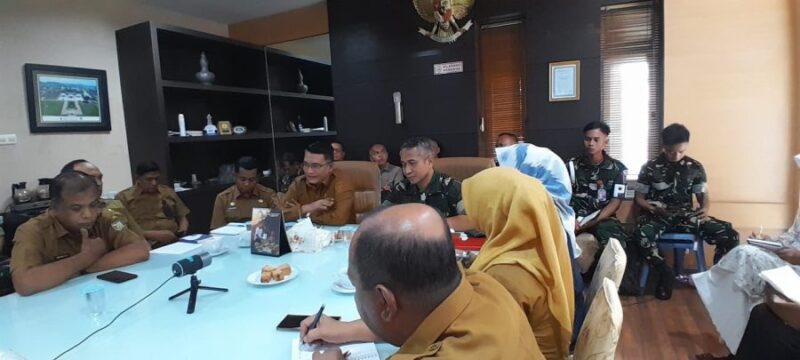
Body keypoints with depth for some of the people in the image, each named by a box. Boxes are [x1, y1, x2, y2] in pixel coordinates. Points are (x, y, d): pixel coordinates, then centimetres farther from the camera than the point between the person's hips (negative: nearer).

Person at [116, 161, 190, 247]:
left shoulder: (169, 192, 17)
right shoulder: (124, 197, 6)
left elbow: (182, 217, 23)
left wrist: (182, 231, 1)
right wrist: (153, 235, -13)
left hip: (176, 241, 4)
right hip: (146, 246, -4)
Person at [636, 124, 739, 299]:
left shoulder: (695, 167, 7)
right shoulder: (650, 168, 0)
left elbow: (703, 195, 11)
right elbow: (639, 197, 2)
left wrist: (705, 208, -14)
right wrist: (650, 206, -21)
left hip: (687, 215, 3)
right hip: (659, 216, -3)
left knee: (730, 235, -20)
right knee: (643, 235, -39)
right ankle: (665, 272, -11)